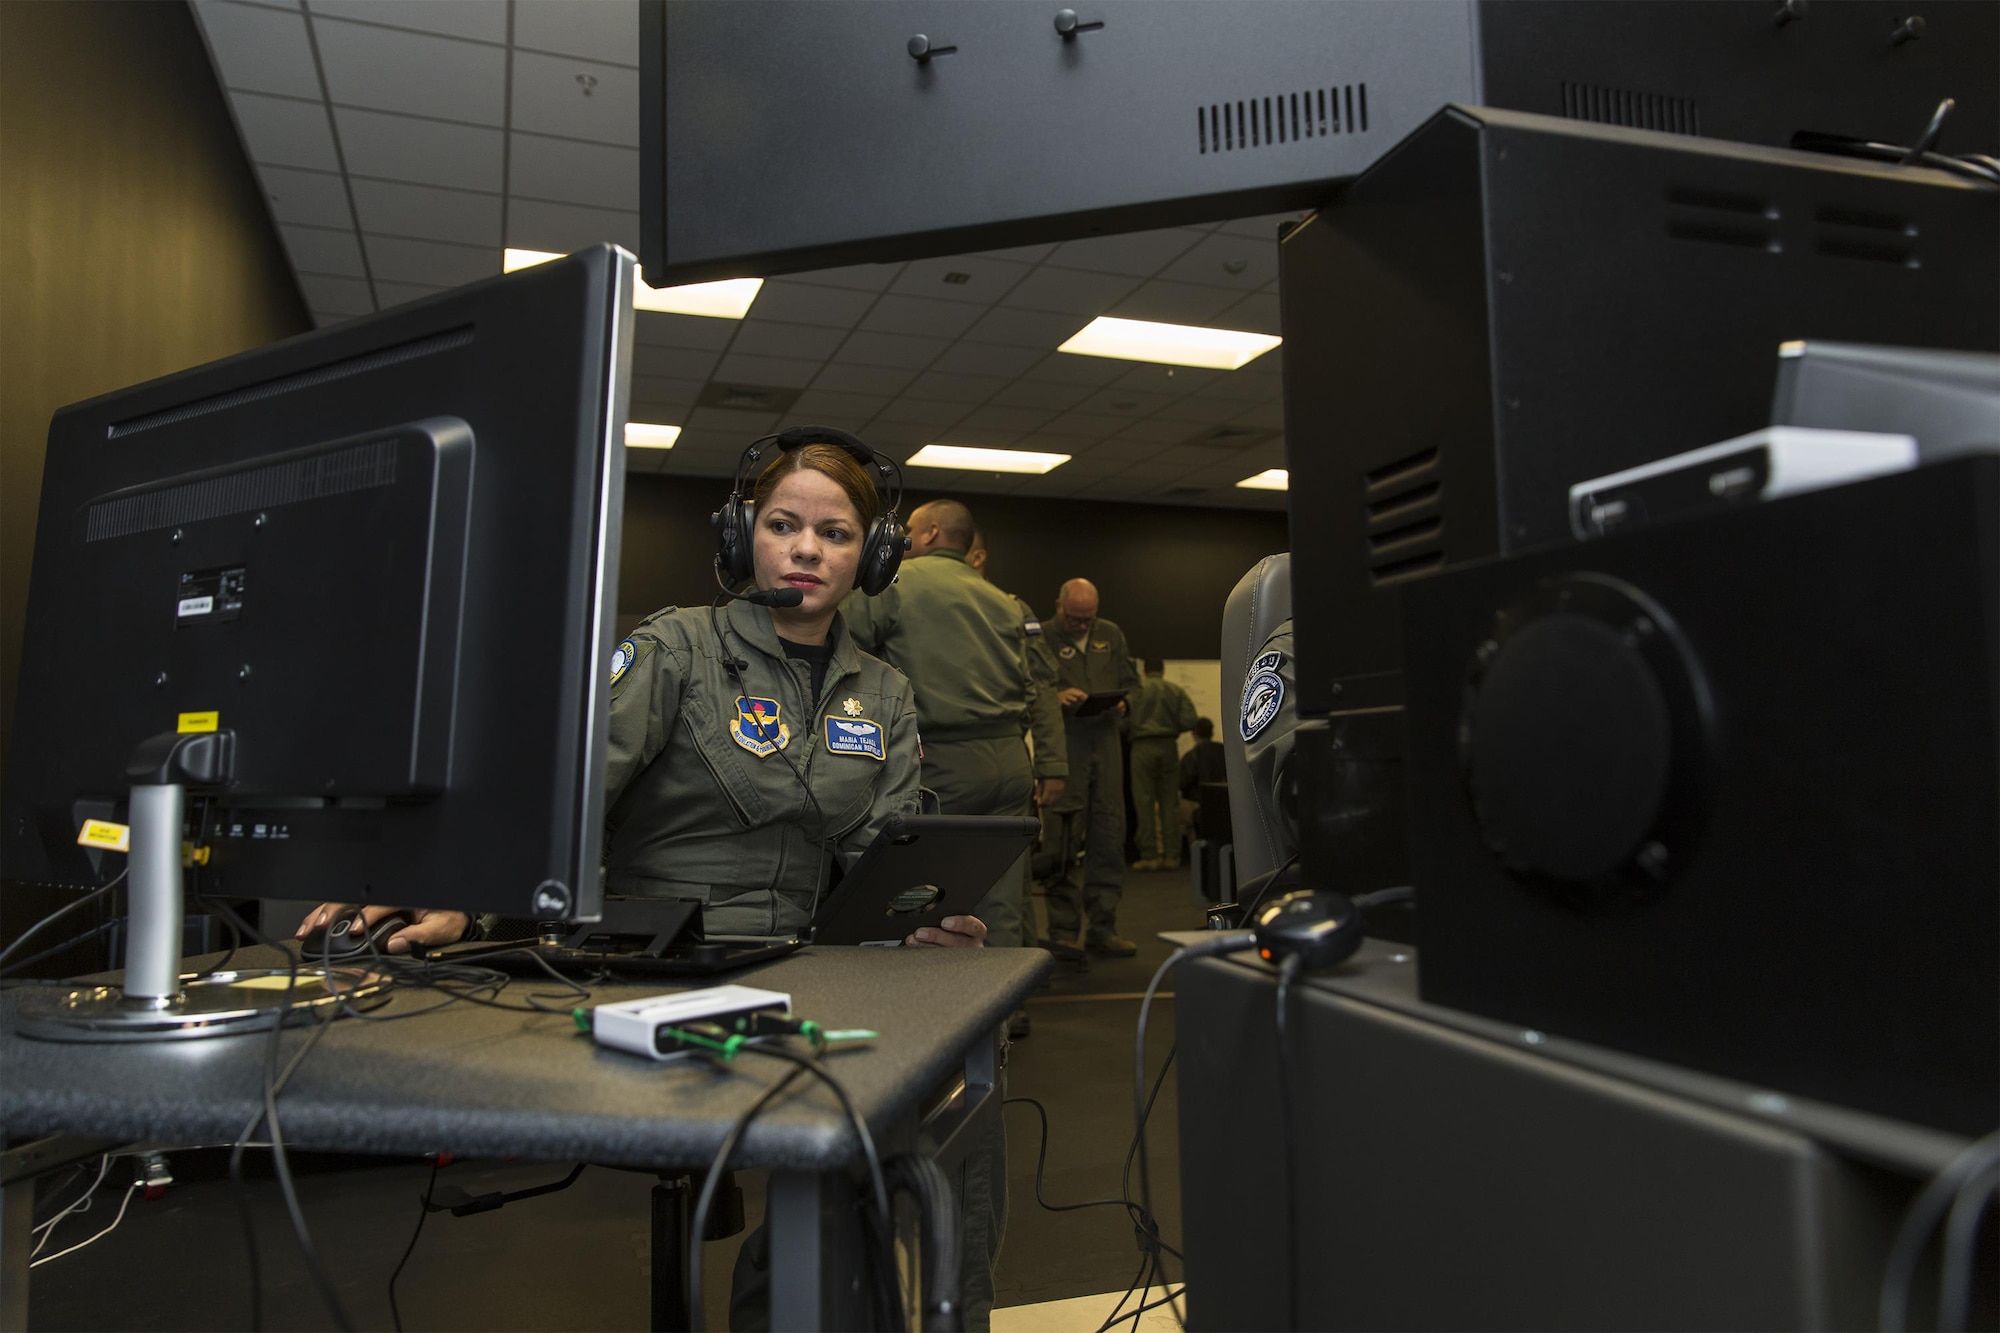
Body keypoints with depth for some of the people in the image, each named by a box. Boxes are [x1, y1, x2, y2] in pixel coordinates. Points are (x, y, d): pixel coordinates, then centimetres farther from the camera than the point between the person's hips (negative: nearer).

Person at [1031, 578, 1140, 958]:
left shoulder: (1111, 635, 15)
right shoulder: (1040, 639, 1)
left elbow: (1130, 681, 21)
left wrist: (1123, 703, 0)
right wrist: (1054, 697, -21)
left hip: (1105, 744, 5)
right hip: (1061, 746, -4)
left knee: (1109, 837, 6)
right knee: (1062, 843, -4)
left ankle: (1102, 927, 16)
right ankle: (1062, 932, 5)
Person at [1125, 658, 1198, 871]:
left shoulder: (1136, 689, -3)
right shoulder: (1177, 691, 4)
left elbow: (1124, 721, -9)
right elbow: (1189, 721, -3)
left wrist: (1131, 730, 13)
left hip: (1143, 747, -2)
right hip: (1169, 747, 2)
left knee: (1144, 802, 1)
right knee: (1170, 803, 8)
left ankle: (1150, 855, 0)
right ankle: (1172, 855, 8)